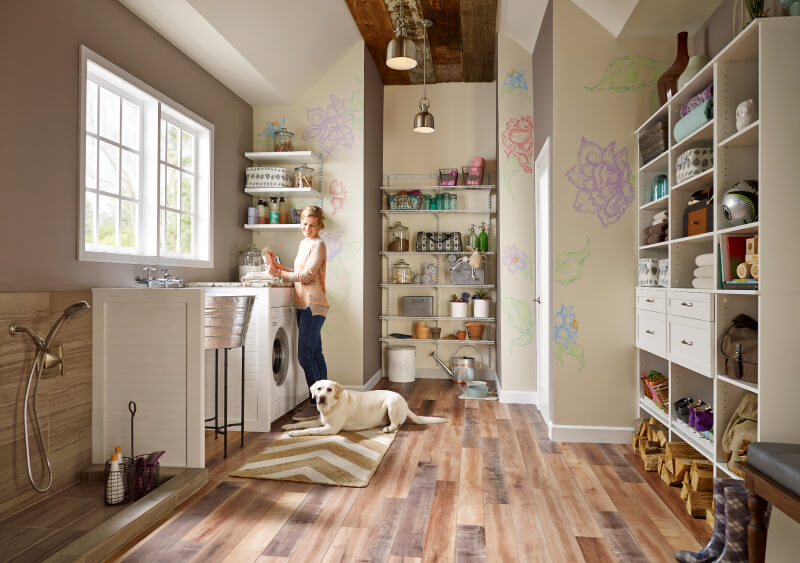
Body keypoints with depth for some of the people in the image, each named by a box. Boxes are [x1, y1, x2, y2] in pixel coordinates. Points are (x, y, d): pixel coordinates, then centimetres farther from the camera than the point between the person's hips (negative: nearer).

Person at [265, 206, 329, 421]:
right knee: (314, 354, 12)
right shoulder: (304, 243, 18)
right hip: (304, 306, 9)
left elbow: (306, 276, -15)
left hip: (312, 306, -9)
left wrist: (279, 274, -10)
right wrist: (277, 265, 10)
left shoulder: (317, 244, -9)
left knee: (305, 355, -9)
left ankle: (316, 405, -2)